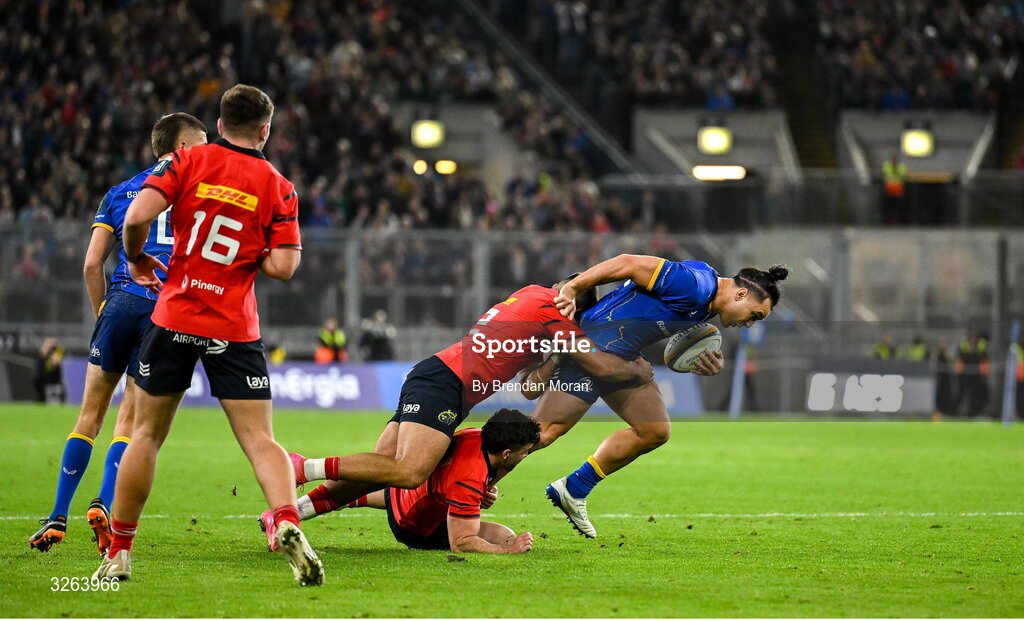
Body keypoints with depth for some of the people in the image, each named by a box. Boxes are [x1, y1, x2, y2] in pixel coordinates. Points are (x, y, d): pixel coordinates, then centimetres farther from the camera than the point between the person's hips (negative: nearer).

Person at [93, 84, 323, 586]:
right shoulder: (278, 188, 0)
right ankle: (287, 523, -28)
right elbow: (283, 266, -6)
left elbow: (138, 214, -13)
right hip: (234, 329, 0)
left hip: (174, 318, 1)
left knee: (146, 434, 13)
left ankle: (118, 554, 16)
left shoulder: (188, 161, -1)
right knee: (260, 440, -2)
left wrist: (136, 258, 6)